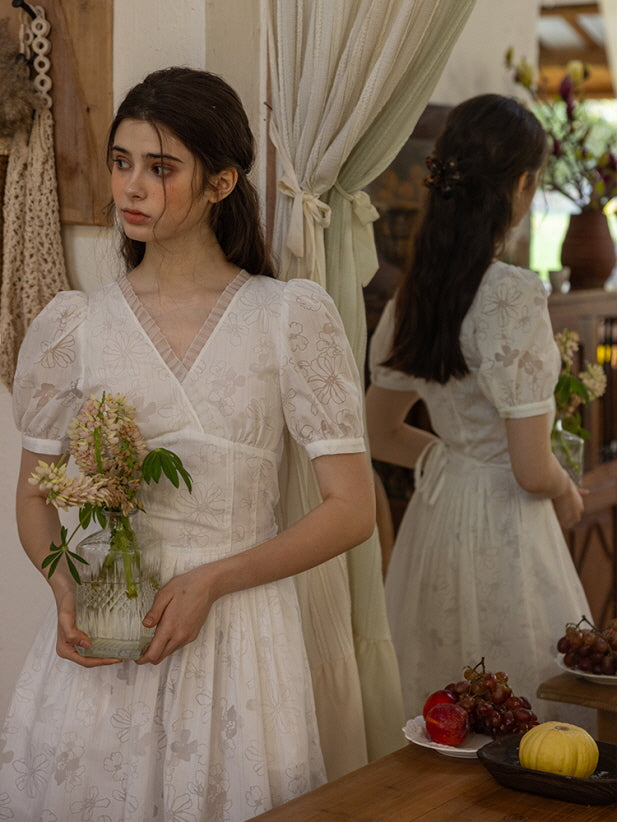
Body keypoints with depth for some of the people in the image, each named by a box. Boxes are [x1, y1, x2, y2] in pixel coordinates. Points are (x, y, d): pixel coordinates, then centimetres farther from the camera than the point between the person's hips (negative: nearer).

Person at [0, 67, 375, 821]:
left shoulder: (294, 320, -3)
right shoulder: (71, 327, 3)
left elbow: (351, 510, -5)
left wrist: (210, 581, -14)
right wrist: (68, 590, -9)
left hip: (237, 635, -1)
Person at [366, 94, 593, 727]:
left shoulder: (411, 294, 2)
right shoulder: (514, 296, -20)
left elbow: (381, 435, 13)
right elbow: (533, 471, -19)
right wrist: (567, 493, 2)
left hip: (432, 518, 7)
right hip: (501, 537, -7)